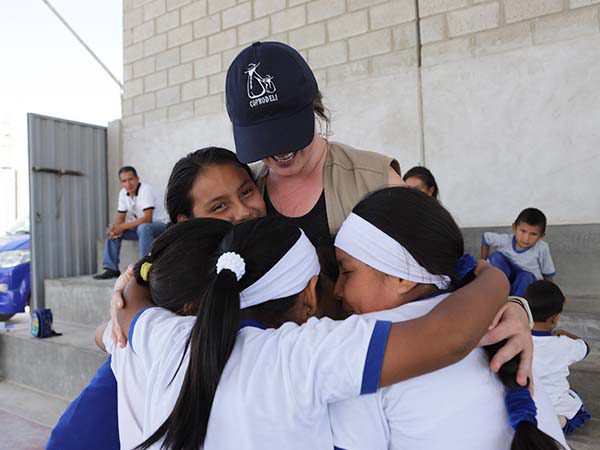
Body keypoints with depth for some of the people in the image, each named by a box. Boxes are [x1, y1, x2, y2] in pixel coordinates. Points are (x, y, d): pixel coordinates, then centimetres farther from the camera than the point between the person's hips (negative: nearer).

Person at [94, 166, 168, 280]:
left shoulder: (146, 189, -21)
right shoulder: (123, 193, 2)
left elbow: (147, 219, -28)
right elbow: (120, 217, 7)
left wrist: (122, 226, -26)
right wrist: (115, 227, -18)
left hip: (160, 224, -8)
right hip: (140, 226, 8)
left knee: (143, 228, -38)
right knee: (112, 230, -2)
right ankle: (111, 269, 0)